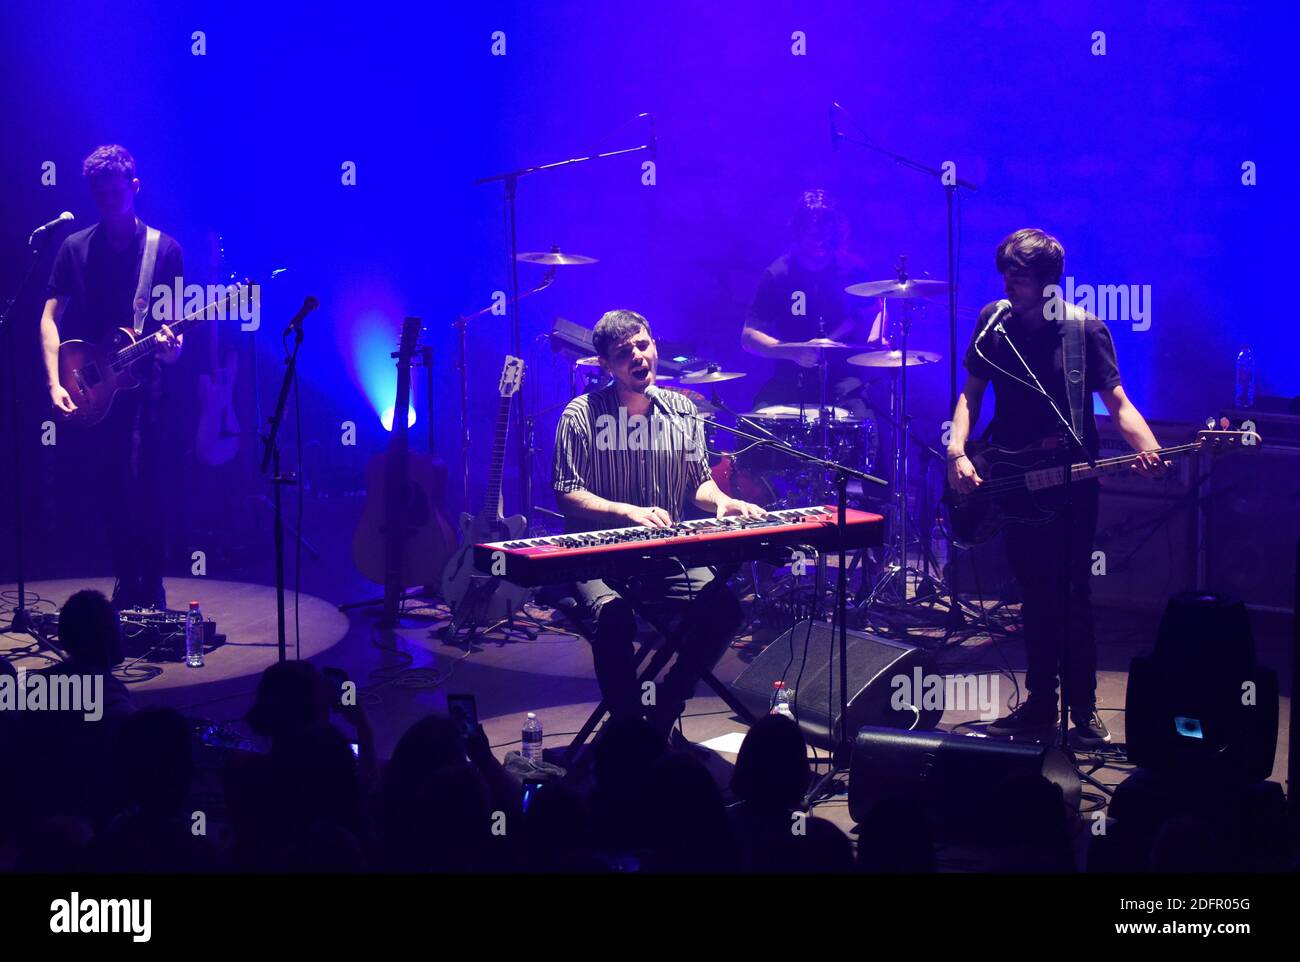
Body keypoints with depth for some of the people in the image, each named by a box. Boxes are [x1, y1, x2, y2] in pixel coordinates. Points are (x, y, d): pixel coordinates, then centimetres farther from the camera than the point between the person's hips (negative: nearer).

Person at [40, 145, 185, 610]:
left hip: (141, 385, -2)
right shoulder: (75, 248, 8)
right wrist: (55, 383, -8)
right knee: (104, 493, 5)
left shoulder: (165, 249, 5)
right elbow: (51, 317, 4)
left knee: (141, 491, -12)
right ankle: (126, 582, 20)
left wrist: (171, 346, -18)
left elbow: (174, 318, 6)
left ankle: (150, 594, -1)